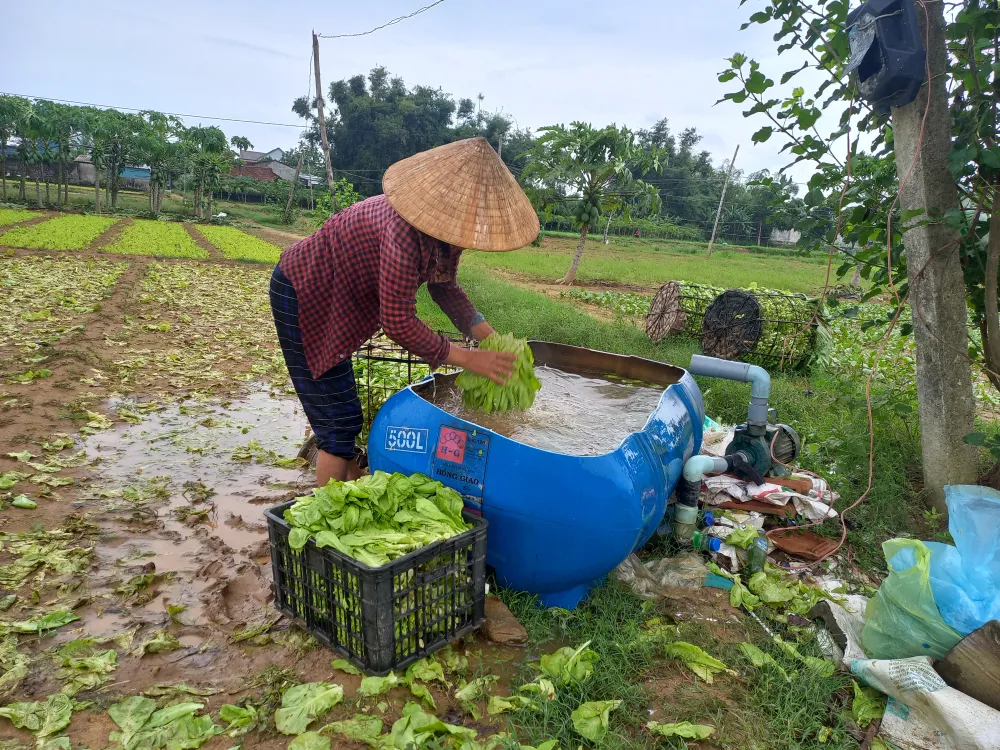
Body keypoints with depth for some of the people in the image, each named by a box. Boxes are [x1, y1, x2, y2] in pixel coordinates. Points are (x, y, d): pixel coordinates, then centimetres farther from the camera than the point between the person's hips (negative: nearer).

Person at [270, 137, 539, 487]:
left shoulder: (446, 221, -10)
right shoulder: (408, 229, -36)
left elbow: (443, 284, 4)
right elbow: (399, 323, -33)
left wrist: (485, 333, -9)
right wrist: (467, 358, -27)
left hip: (335, 297, 9)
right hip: (302, 297, -9)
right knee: (341, 422, -6)